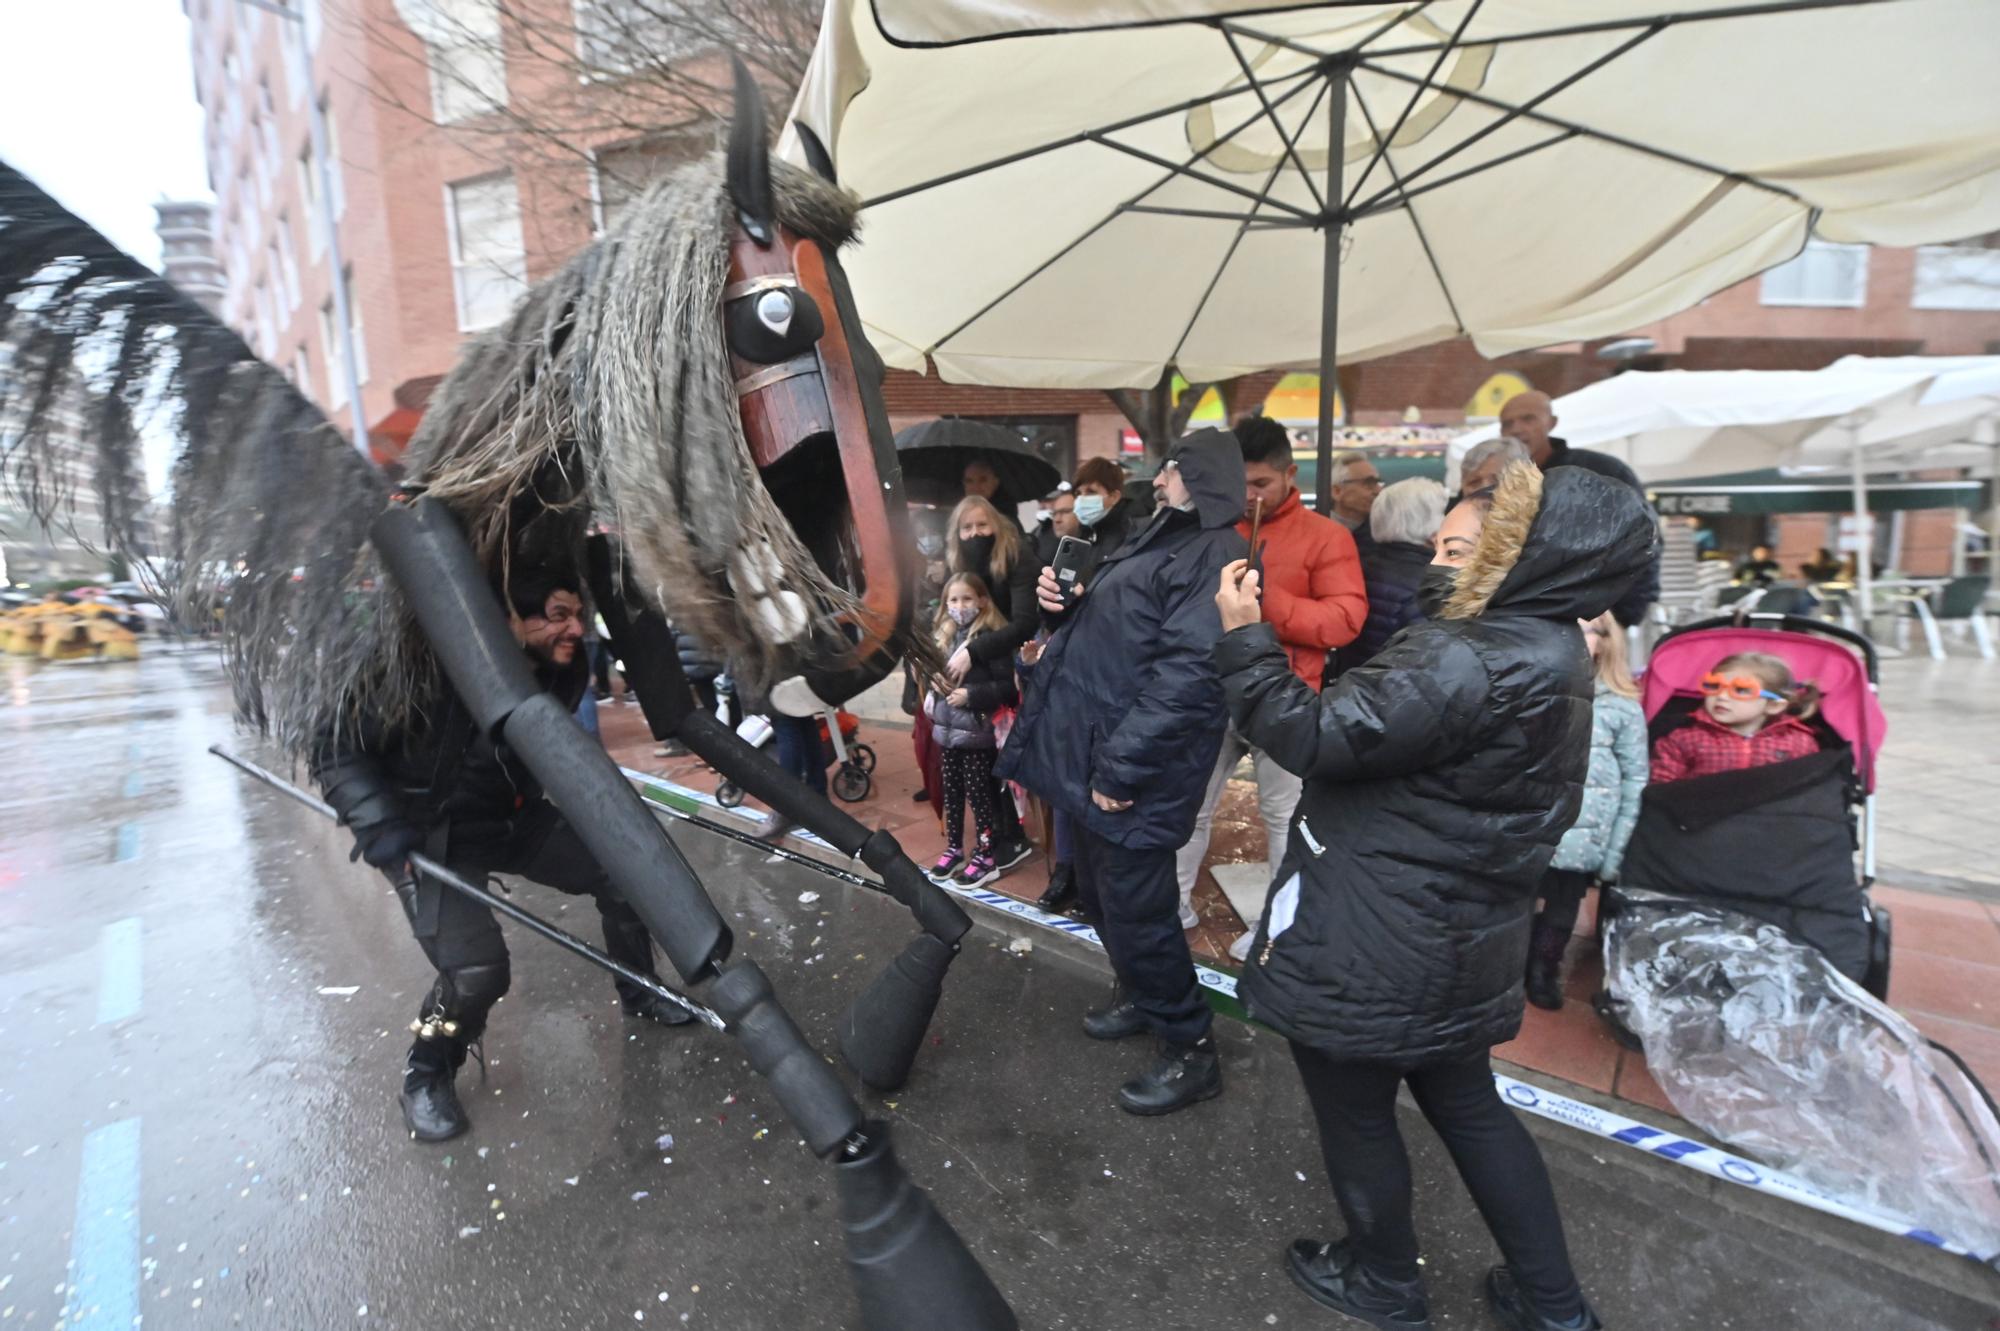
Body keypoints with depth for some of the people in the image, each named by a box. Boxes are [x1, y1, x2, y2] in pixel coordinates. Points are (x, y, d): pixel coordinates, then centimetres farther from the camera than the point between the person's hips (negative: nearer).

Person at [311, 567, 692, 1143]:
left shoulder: (562, 673, -12)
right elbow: (334, 743, -20)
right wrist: (378, 823, -28)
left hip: (514, 815, 6)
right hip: (430, 834, -6)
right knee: (475, 967, -20)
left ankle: (638, 993, 25)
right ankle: (427, 1074, 13)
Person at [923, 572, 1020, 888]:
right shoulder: (944, 636, 11)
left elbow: (1007, 685, -15)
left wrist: (970, 694, -21)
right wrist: (935, 682, -2)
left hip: (976, 731, -7)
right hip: (947, 728, 7)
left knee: (978, 793, 2)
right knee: (951, 792, 15)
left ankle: (985, 857, 14)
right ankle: (954, 850, 28)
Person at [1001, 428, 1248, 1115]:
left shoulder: (1214, 555, -15)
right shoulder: (1157, 538, 17)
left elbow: (1186, 674, -25)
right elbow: (1098, 630, 23)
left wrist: (1120, 767, -25)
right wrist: (1060, 605, 1)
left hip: (1133, 770, -10)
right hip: (1086, 752, 10)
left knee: (1134, 907, 1)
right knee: (1101, 892, 22)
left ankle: (1190, 1050, 22)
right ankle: (1139, 994, 45)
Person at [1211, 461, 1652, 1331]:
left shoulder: (1473, 666, -27)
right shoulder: (1541, 654, 7)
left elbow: (1316, 736, -25)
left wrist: (1242, 638, -16)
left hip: (1373, 948, -9)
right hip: (1452, 941, 9)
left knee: (1356, 1115, 16)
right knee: (1466, 1105, 27)